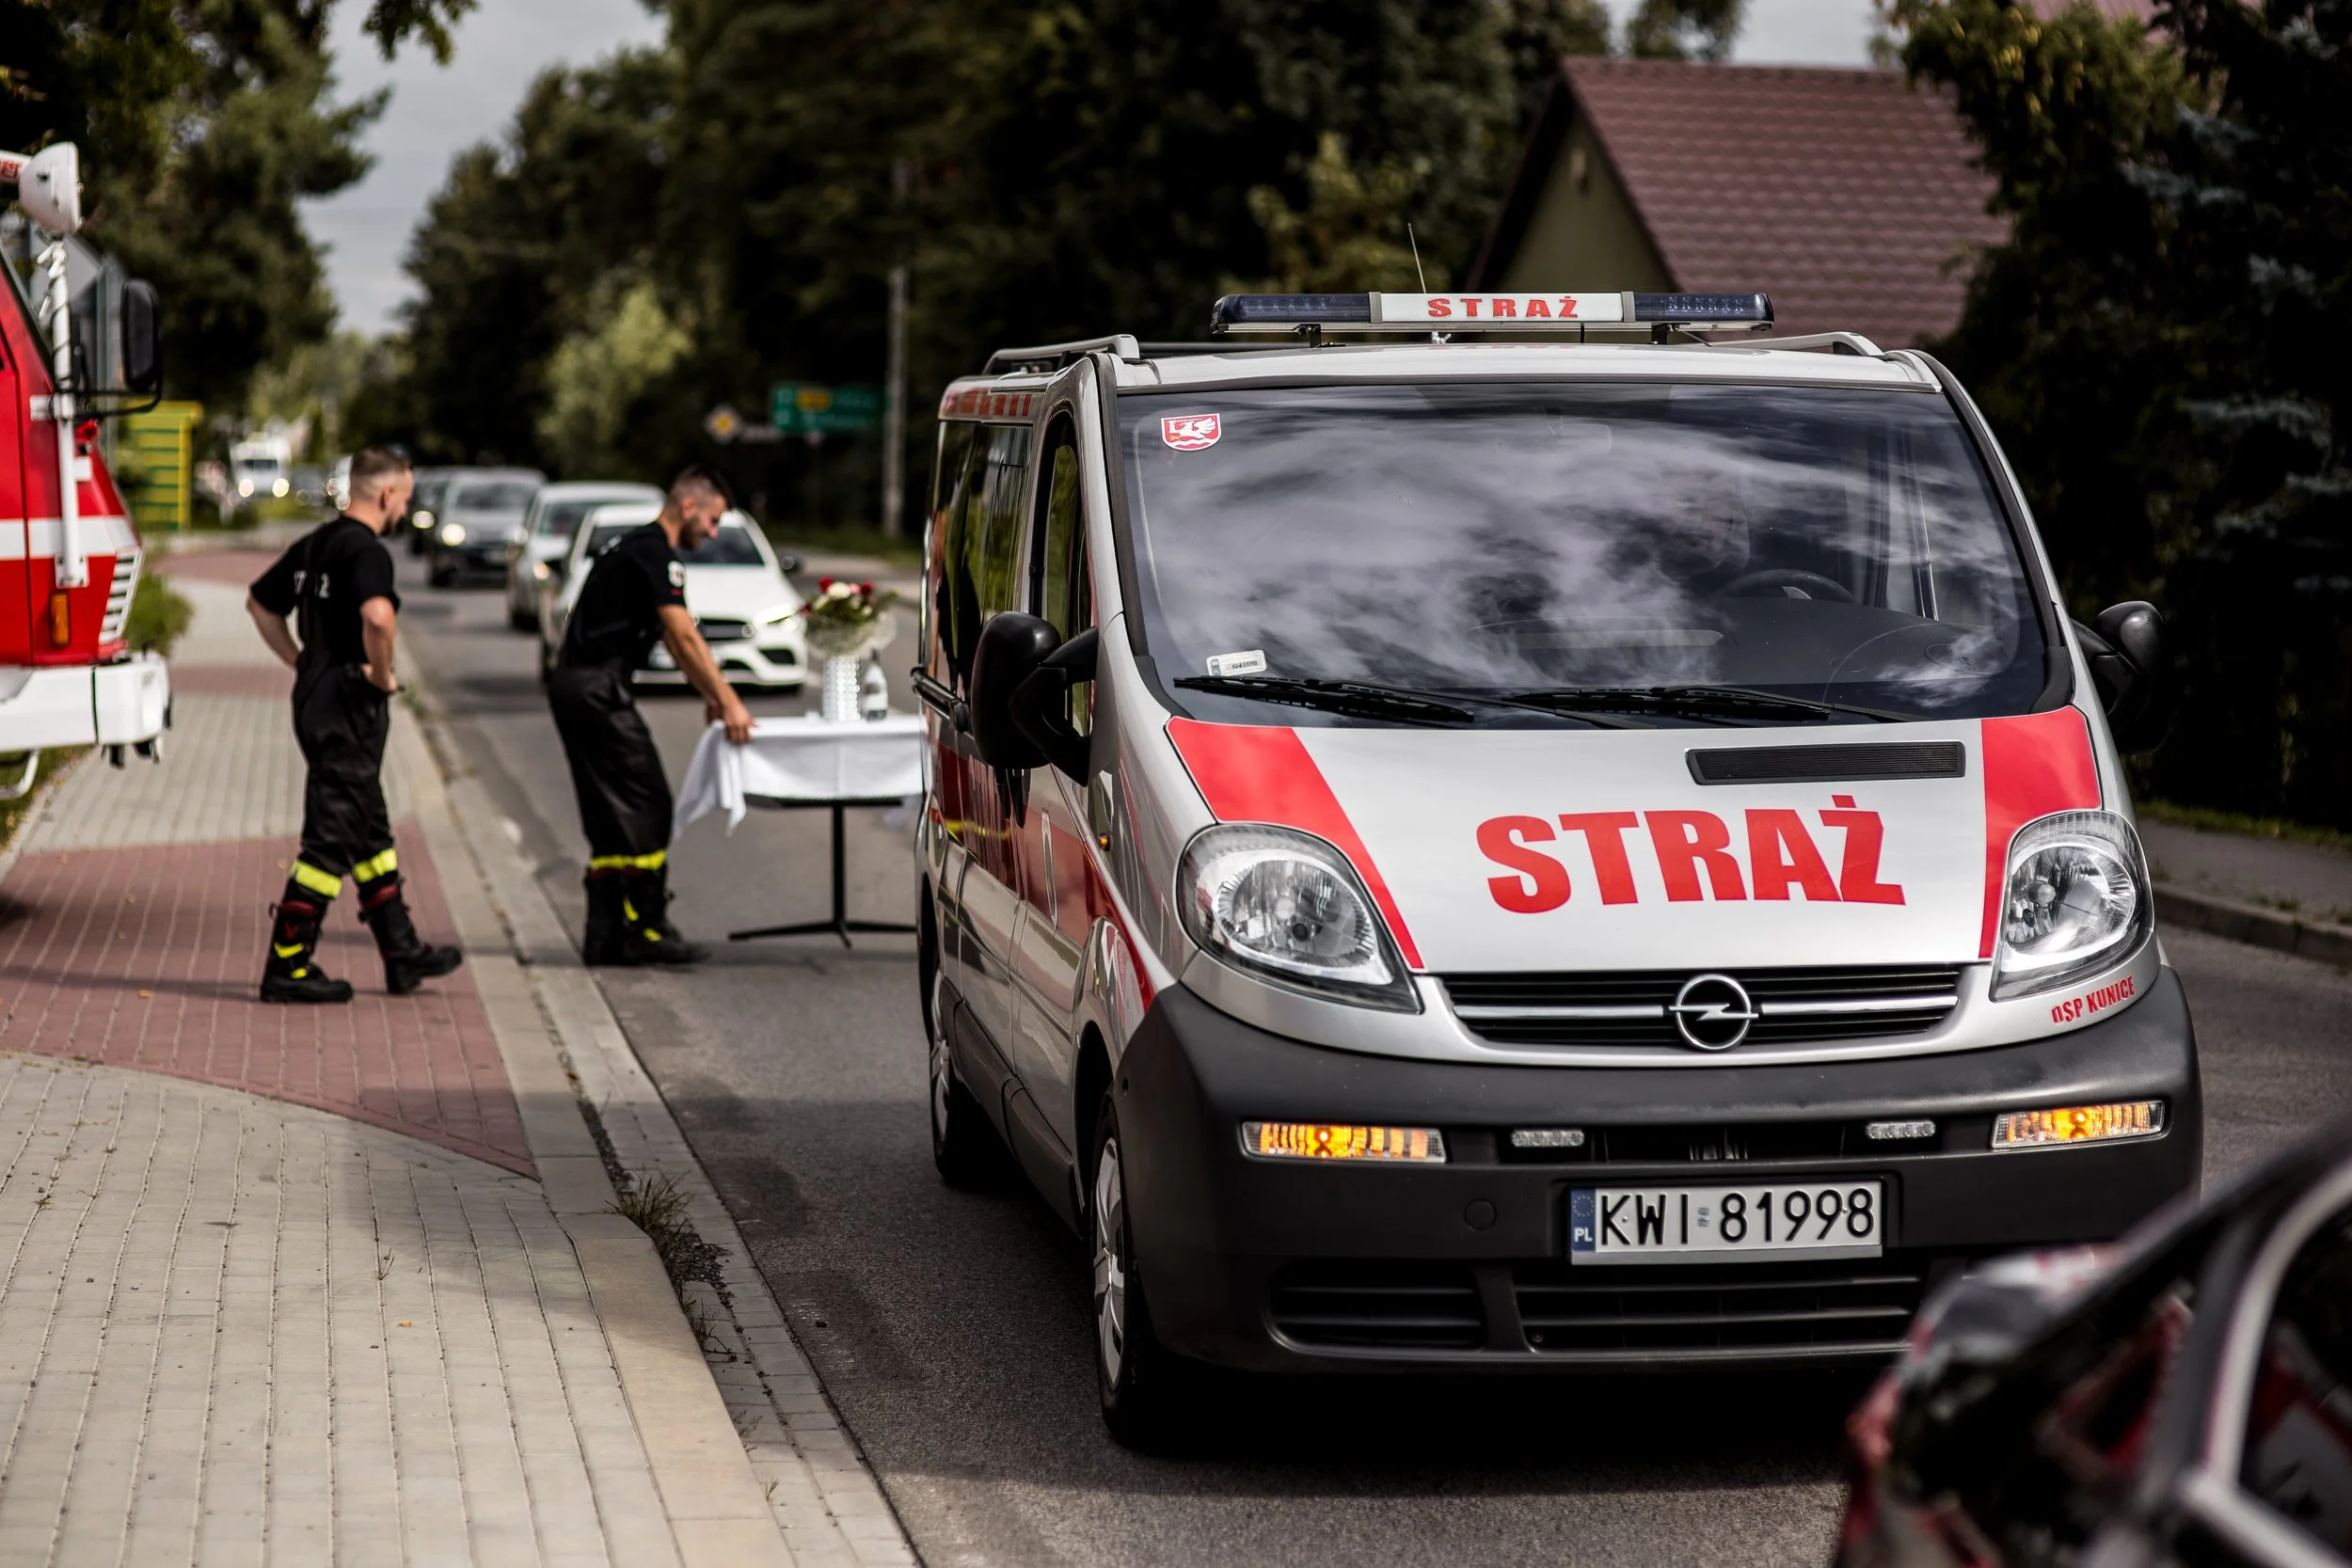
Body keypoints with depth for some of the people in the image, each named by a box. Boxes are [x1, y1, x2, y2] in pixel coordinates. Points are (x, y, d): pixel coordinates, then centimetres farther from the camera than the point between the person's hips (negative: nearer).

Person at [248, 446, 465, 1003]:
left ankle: (402, 953, 24)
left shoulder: (315, 544, 12)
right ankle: (287, 966, -2)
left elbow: (259, 603, 24)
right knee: (332, 837, -5)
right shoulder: (367, 550, -16)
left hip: (315, 699, 10)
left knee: (370, 830, 17)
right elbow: (377, 615, -36)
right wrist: (382, 673, -19)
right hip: (349, 707, -10)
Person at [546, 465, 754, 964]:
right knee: (645, 805, -7)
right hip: (597, 689, -10)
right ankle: (646, 929, -5)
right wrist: (728, 700, -19)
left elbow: (673, 639, 23)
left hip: (573, 685, 10)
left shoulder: (638, 548, 21)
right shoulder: (656, 554, -12)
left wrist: (710, 693, 18)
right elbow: (685, 637, -18)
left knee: (609, 811, 10)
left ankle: (605, 936, 10)